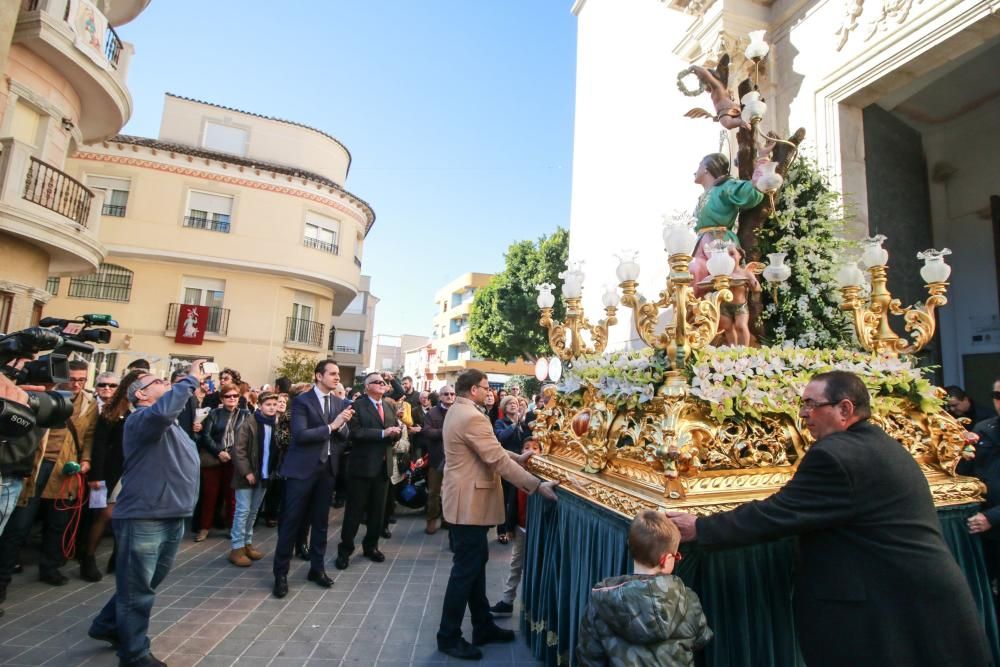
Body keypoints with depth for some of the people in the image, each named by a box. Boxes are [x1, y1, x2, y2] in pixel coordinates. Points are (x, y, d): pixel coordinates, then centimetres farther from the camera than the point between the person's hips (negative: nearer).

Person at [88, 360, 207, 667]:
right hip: (144, 519, -9)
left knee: (146, 584, 25)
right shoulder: (141, 418, -15)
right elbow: (162, 410, -37)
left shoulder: (169, 424, 18)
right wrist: (191, 379, -30)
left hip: (171, 517, 10)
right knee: (137, 589, 7)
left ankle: (108, 626, 44)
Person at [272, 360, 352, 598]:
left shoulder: (339, 403, 7)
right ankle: (281, 573, 19)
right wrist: (330, 426, -21)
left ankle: (317, 568, 28)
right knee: (291, 521, 4)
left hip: (327, 469, 5)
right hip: (302, 468, -5)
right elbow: (300, 434, -19)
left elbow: (343, 437, 5)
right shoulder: (302, 400, -9)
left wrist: (342, 425, -16)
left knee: (320, 521, 15)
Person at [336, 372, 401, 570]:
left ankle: (370, 546, 30)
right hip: (362, 465, -6)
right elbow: (355, 432, -20)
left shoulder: (389, 408, 14)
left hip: (383, 466, 6)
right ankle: (345, 550, 18)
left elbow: (396, 432, 12)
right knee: (354, 510, 4)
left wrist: (396, 432, -12)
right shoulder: (358, 406, -8)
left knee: (378, 510, 15)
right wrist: (383, 433, -26)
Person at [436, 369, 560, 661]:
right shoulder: (472, 417, -25)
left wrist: (518, 458, 14)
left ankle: (483, 626, 32)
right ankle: (448, 637, 18)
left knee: (476, 563, 19)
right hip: (469, 502, -11)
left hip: (466, 498, 11)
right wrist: (537, 485, -24)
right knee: (466, 568, 3)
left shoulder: (458, 410, 9)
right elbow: (497, 460, -27)